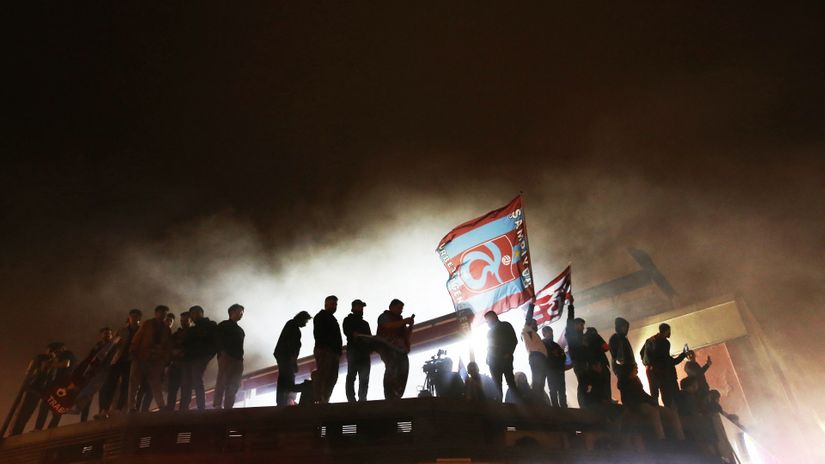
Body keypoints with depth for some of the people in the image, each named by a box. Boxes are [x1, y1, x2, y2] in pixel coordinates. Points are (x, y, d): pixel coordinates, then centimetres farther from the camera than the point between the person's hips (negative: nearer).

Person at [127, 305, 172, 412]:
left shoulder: (166, 328, 15)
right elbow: (137, 338, 0)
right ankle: (132, 407, -2)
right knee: (135, 381, -3)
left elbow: (168, 345, 12)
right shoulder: (147, 324, 8)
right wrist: (133, 352, -10)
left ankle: (162, 408, -2)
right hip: (141, 357, -2)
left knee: (156, 384, 1)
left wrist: (166, 358, 2)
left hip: (157, 360, 2)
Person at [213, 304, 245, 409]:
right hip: (226, 357, -6)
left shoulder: (240, 330, 27)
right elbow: (218, 340, -3)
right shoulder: (224, 325, 10)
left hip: (237, 360, 6)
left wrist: (241, 359, 9)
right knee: (222, 381, -15)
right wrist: (222, 353, -17)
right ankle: (217, 406, -19)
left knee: (234, 386, -3)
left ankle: (228, 408, -5)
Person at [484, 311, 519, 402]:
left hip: (504, 359, -5)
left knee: (510, 382, -11)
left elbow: (514, 340, 0)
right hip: (494, 361, 5)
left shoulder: (505, 325, 9)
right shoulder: (490, 331, 25)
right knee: (497, 385, -4)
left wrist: (509, 354, -11)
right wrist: (488, 359, 7)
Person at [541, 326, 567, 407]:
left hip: (559, 370, 6)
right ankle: (555, 407, -6)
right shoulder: (542, 344, 3)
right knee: (553, 391, -7)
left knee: (562, 391, 3)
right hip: (550, 371, -5)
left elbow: (563, 357, 14)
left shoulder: (555, 345, 20)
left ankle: (564, 407, 6)